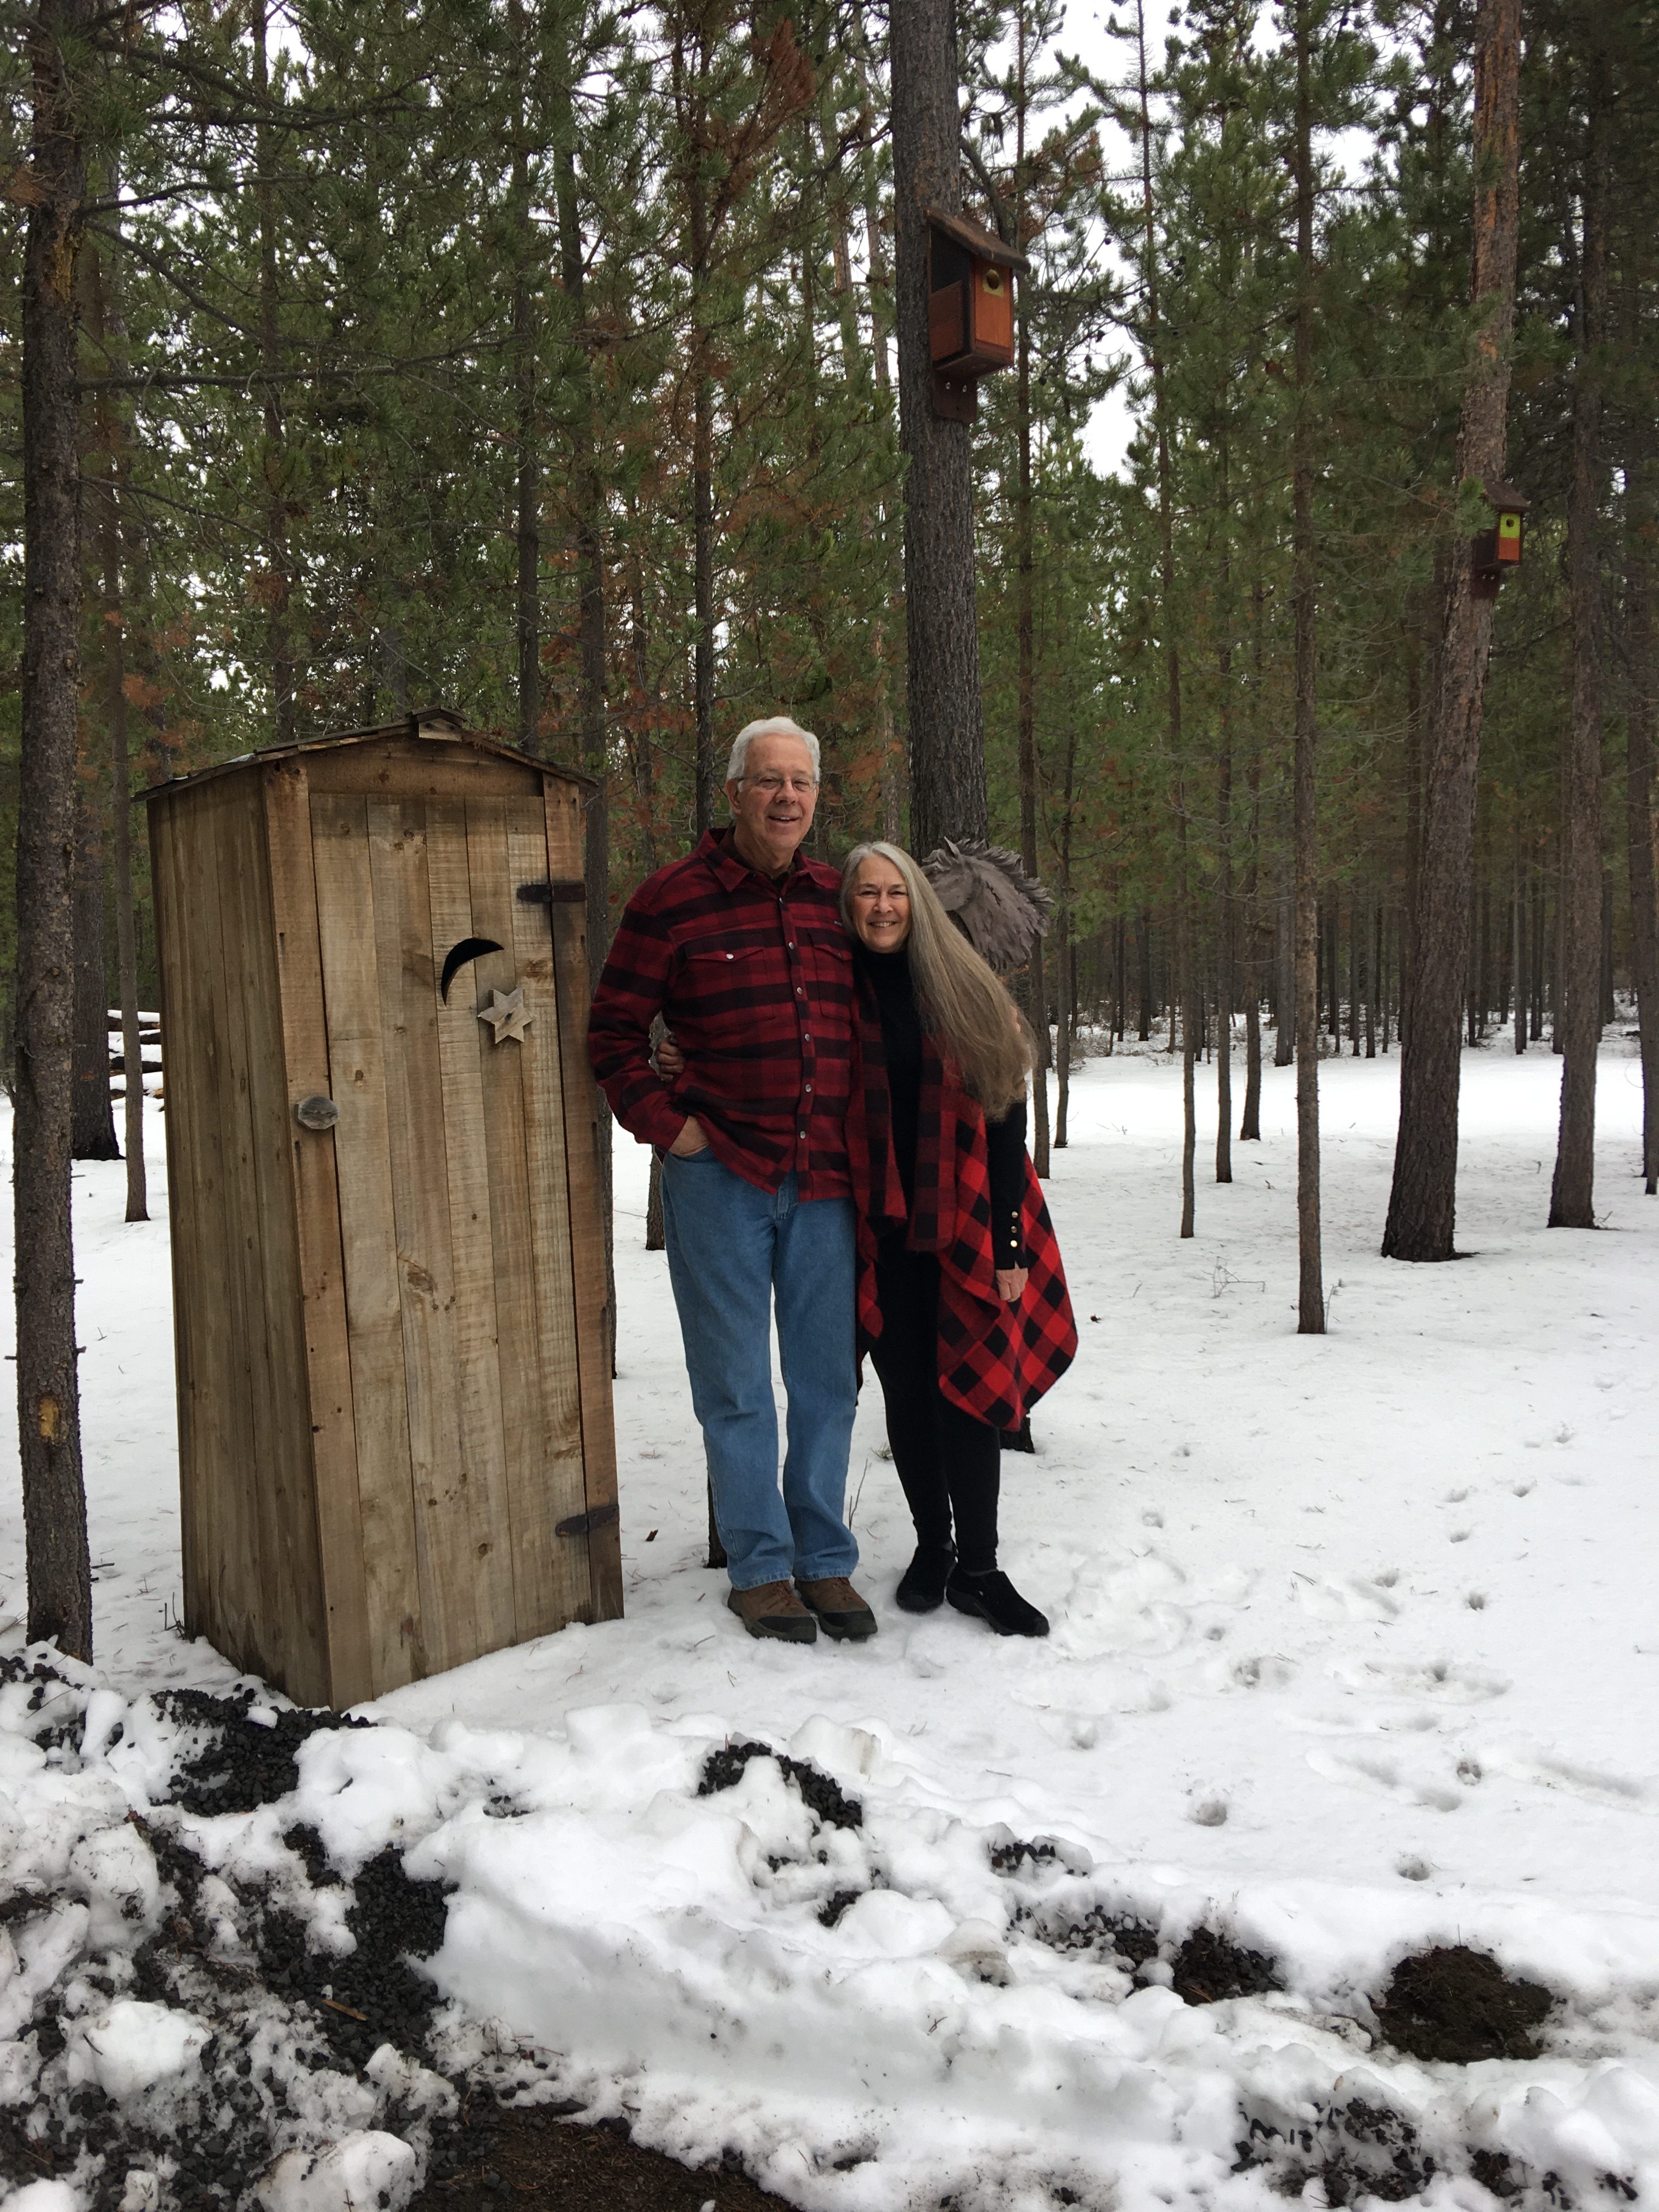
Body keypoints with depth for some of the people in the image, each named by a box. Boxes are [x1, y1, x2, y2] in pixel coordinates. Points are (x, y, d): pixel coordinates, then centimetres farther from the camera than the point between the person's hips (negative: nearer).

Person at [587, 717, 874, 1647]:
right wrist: (667, 1124, -8)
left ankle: (827, 1561, 25)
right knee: (737, 1384, 5)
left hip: (824, 1180, 4)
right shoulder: (674, 899, -4)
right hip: (719, 1176, -4)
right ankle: (761, 1567, 18)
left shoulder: (838, 897, 9)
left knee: (828, 1378, 11)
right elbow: (614, 1032, 0)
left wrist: (861, 1141, 11)